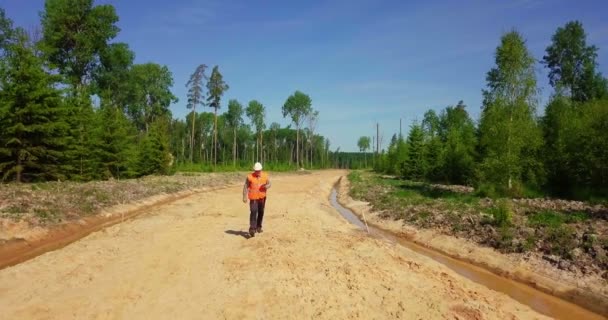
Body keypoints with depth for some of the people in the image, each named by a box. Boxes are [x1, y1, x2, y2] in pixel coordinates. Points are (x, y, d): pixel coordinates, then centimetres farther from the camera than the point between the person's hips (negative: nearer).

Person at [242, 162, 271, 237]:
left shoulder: (265, 176, 2)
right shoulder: (249, 176, -6)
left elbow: (269, 184, 7)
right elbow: (246, 187, -2)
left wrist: (266, 186, -17)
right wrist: (244, 197, -8)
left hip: (262, 197, 4)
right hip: (253, 198, -4)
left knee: (261, 212, 13)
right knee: (253, 212, -15)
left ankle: (258, 227, 30)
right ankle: (252, 229, -17)